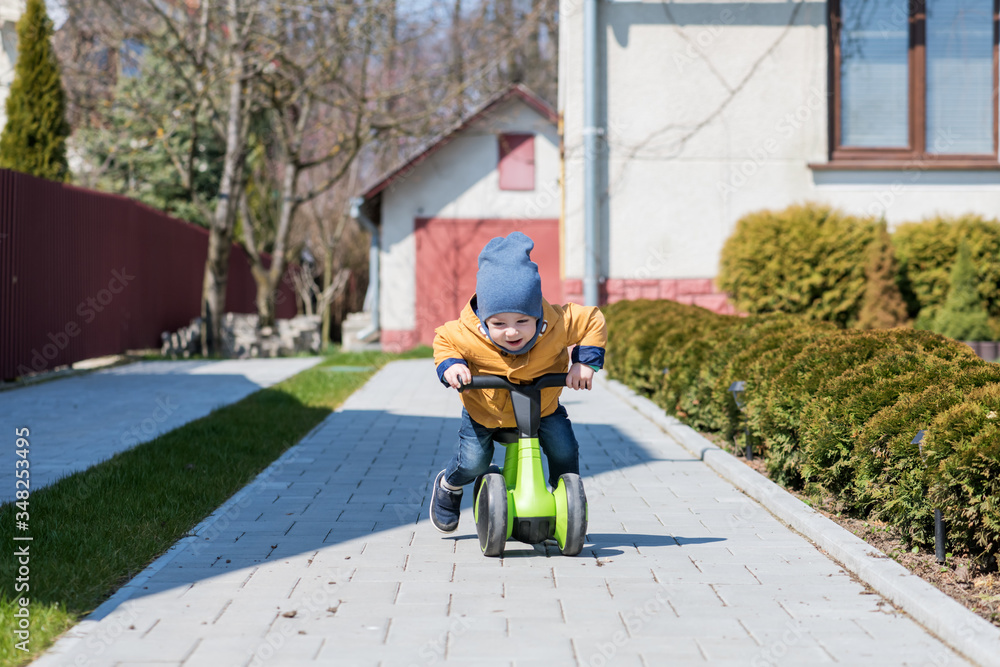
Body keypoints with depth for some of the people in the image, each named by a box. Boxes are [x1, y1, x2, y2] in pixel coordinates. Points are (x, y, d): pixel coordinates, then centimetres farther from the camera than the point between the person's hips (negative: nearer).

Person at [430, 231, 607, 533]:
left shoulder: (557, 325, -31)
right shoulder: (468, 335, -33)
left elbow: (592, 322, -13)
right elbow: (444, 340, -11)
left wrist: (585, 362, -22)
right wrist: (449, 365, -29)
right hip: (485, 409, -1)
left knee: (564, 450, -11)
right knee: (472, 462, -8)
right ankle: (448, 486, 29)